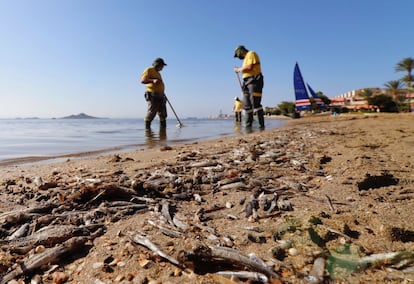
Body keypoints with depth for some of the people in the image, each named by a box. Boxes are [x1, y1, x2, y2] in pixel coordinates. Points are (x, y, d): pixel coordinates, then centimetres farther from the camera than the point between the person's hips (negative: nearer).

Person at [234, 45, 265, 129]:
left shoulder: (251, 54, 1)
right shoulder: (246, 58, 28)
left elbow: (249, 67, -13)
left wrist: (239, 69, -2)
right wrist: (240, 70, 9)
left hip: (254, 81, -9)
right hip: (247, 82, 9)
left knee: (255, 103, -16)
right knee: (246, 105, 4)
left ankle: (262, 125, -16)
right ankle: (248, 125, 6)